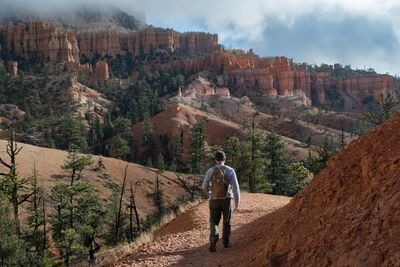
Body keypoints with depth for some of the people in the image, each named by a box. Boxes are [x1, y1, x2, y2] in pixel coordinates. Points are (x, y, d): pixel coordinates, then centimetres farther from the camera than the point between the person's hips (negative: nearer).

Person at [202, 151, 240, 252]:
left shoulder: (210, 171, -5)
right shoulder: (230, 170, -8)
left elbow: (205, 186, 1)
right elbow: (235, 186, -14)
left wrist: (208, 193, 22)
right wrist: (237, 201, -7)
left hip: (214, 200, 0)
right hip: (226, 200, 0)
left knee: (214, 222, 7)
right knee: (227, 221, 20)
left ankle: (214, 237, -20)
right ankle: (226, 242, 28)